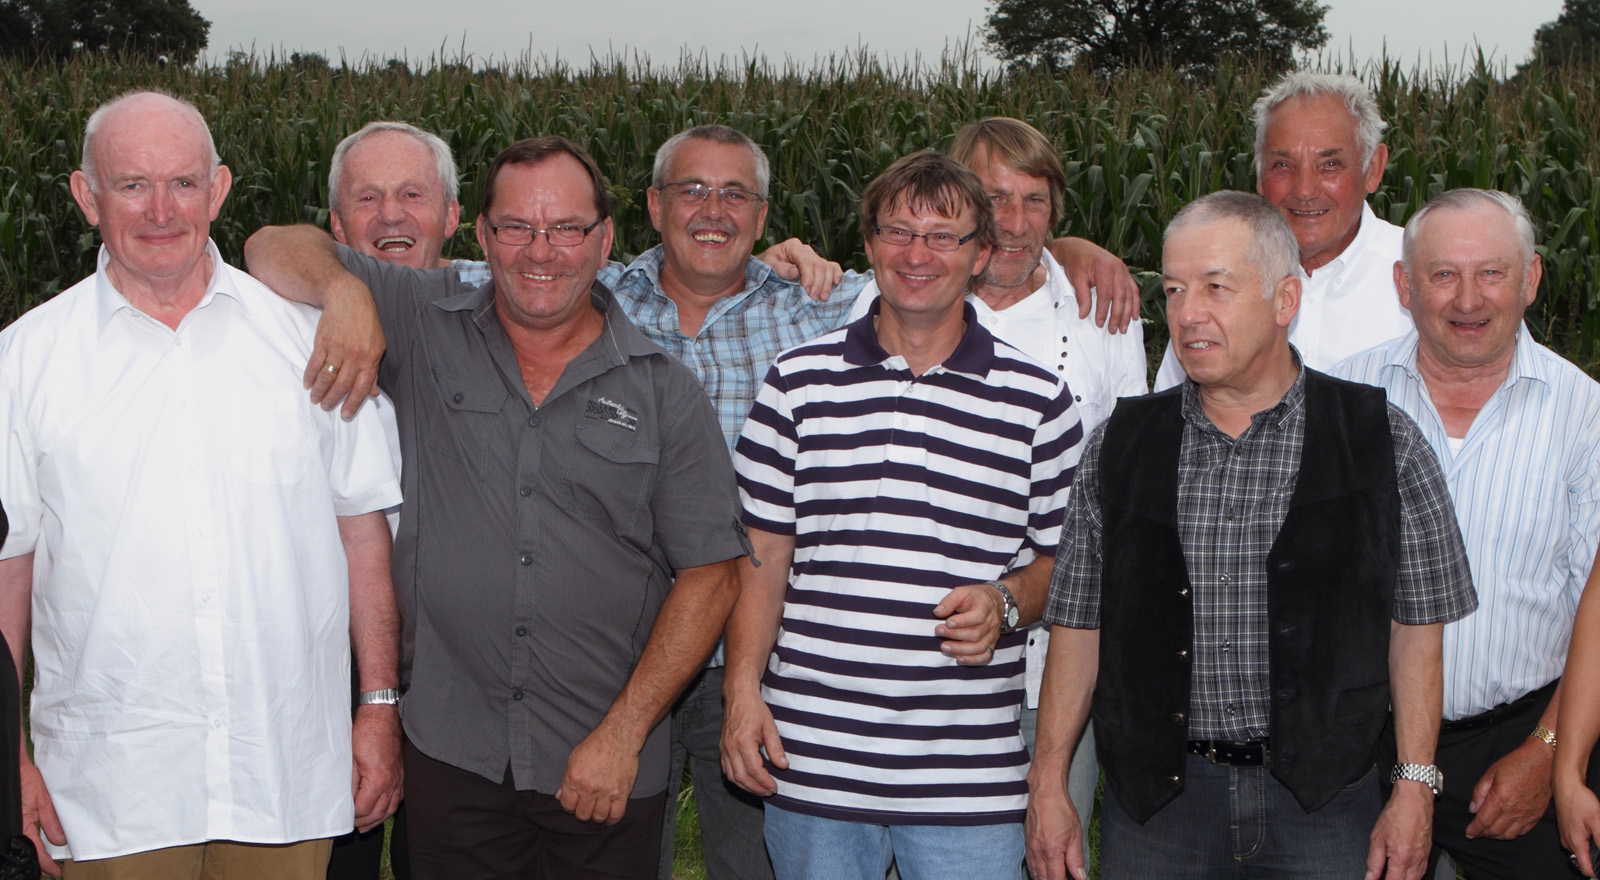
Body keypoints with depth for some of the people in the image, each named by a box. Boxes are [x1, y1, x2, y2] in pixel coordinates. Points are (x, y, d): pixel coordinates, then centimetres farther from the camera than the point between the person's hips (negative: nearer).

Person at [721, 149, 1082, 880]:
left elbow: (1063, 558, 10)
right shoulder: (798, 381, 6)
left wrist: (1006, 602, -10)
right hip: (811, 757, 1)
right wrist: (743, 690, 0)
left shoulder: (1038, 401, 4)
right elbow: (762, 555, 8)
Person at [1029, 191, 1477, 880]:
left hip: (1323, 803, -1)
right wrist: (1048, 783, 3)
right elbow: (1078, 623, 7)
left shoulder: (1384, 442, -1)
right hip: (1153, 801, 1)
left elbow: (1415, 625, 2)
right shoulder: (1120, 447, 4)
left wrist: (1415, 787, -3)